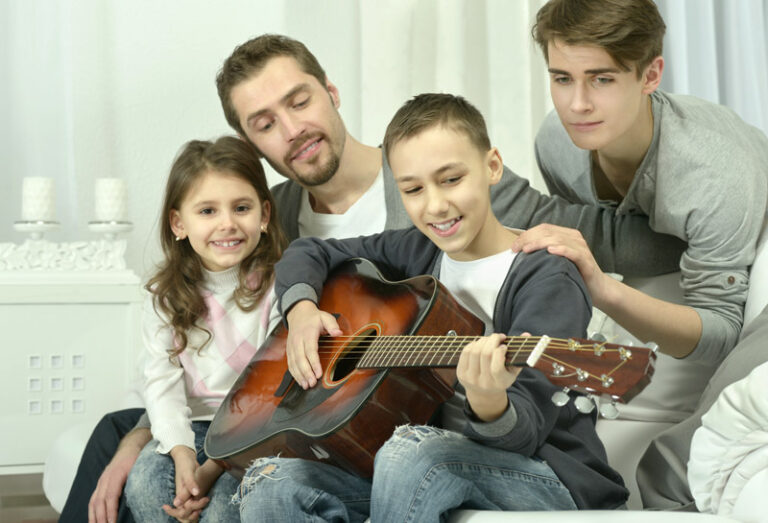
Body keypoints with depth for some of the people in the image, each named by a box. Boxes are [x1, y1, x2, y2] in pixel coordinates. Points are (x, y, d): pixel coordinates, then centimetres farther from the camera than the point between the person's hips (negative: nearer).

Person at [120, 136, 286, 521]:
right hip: (192, 424, 3)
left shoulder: (276, 286, -9)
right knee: (144, 483, -22)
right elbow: (161, 378, -3)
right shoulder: (166, 297, 3)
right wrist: (181, 451, -21)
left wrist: (216, 465, -19)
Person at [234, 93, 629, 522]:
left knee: (411, 451, -37)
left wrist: (490, 403, -42)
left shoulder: (547, 278, -12)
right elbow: (309, 253, 20)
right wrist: (301, 308, 0)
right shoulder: (417, 252, 8)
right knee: (270, 483, -16)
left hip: (552, 478, -5)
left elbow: (526, 432, -19)